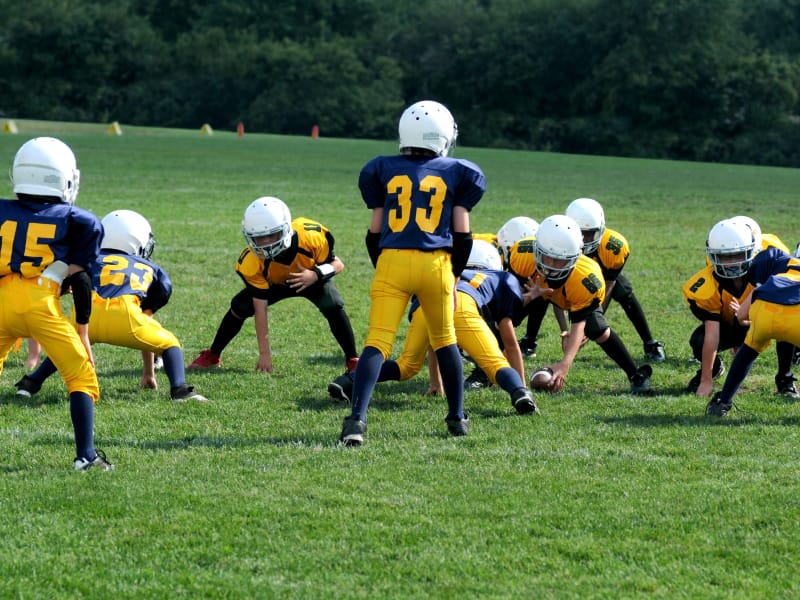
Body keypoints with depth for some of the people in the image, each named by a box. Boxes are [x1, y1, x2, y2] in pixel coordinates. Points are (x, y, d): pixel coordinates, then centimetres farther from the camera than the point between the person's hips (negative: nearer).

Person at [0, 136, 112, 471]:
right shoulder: (74, 220, 10)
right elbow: (80, 280, 7)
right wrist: (82, 331, 13)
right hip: (42, 304, -2)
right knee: (81, 377, 8)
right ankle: (85, 453, -3)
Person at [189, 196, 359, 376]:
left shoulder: (311, 237, -39)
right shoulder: (252, 262, -35)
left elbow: (338, 264, -22)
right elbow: (260, 309, -30)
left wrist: (315, 275, -45)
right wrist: (264, 353, -30)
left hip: (313, 279, -1)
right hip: (275, 284, 1)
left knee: (333, 307, -28)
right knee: (239, 307, -16)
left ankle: (352, 360, -10)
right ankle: (212, 356, 7)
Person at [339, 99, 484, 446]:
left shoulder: (383, 170, 11)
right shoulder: (456, 173, 8)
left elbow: (374, 233, 11)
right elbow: (462, 234, 8)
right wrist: (454, 276, 18)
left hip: (391, 261, 0)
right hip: (435, 263, 0)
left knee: (377, 342, -6)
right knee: (444, 339, 20)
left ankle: (357, 418, -22)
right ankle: (457, 417, 27)